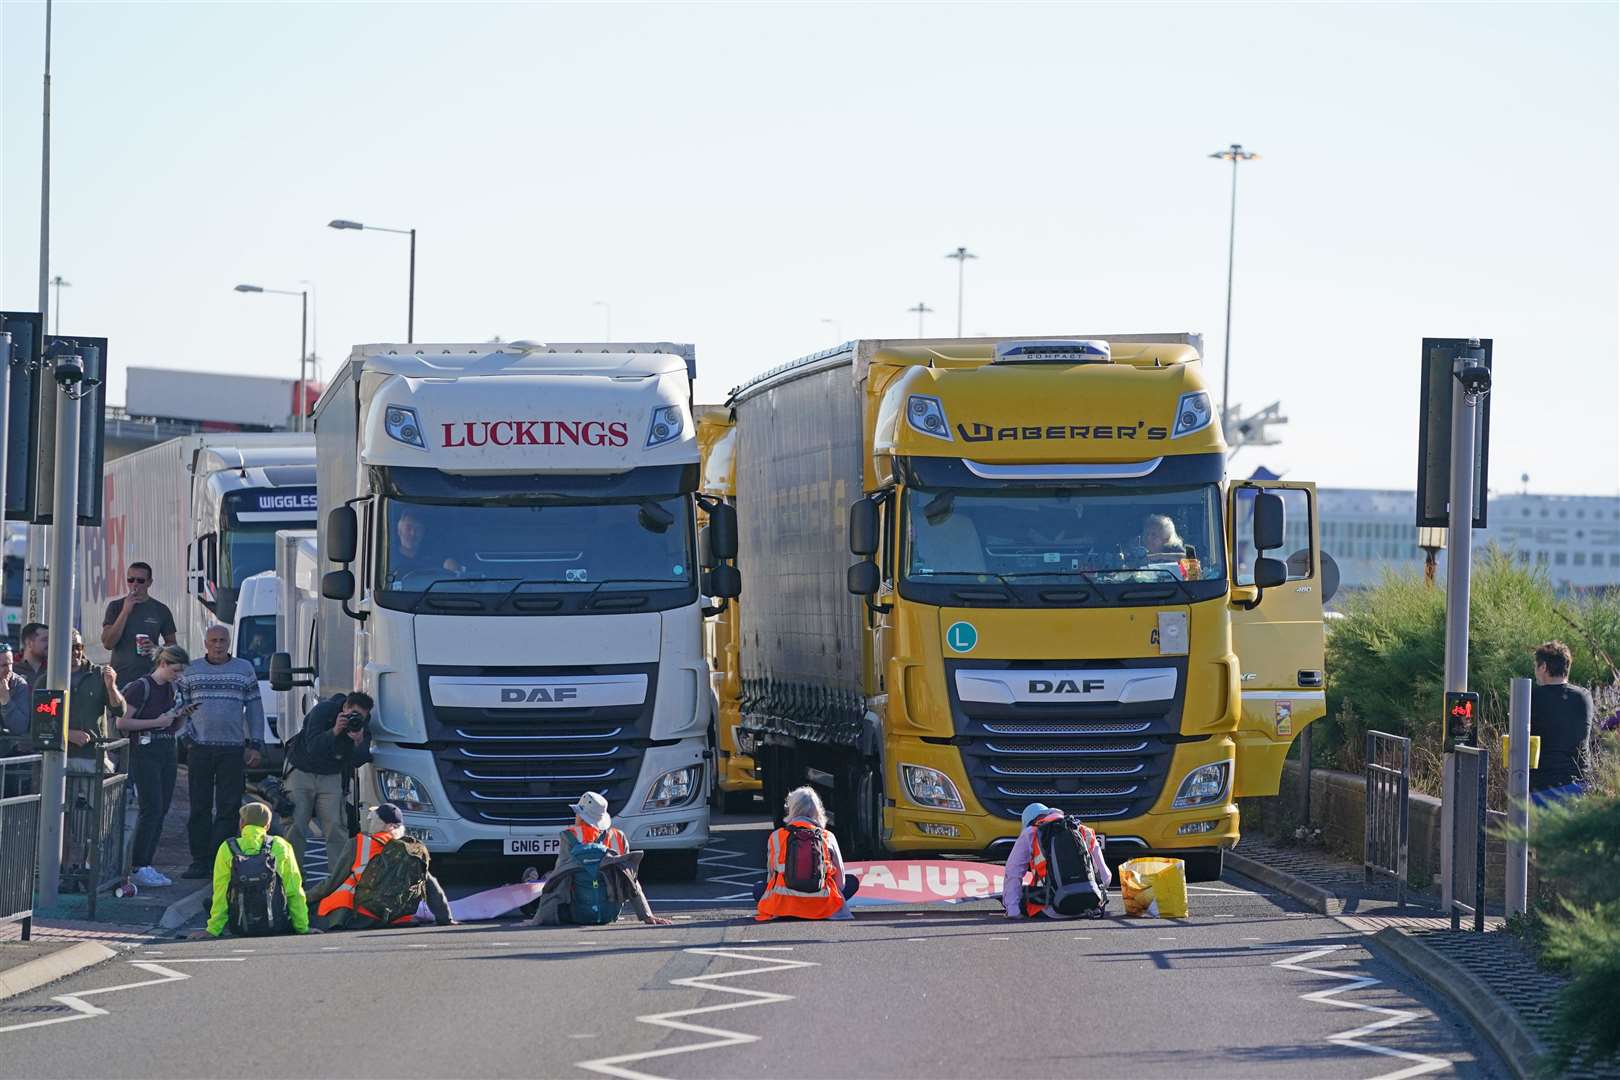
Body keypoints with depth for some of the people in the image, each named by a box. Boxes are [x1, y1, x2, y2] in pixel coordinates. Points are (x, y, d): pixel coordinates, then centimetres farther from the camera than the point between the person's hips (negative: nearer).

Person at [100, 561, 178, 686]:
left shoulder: (161, 610, 9)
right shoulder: (116, 607, 8)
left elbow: (171, 643, 17)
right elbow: (107, 644, -3)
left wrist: (156, 649, -6)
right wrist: (125, 612, -9)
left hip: (150, 676, 0)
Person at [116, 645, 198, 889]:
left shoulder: (171, 689, 15)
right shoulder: (141, 687, -9)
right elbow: (122, 722, -14)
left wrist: (182, 716, 3)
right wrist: (156, 722, -17)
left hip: (167, 754, 8)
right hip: (144, 752, -8)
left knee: (161, 812, 4)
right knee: (151, 809, -12)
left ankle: (146, 864, 9)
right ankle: (138, 867, -9)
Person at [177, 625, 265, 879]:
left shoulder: (244, 670, 9)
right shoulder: (191, 671, 9)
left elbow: (255, 709, 11)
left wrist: (254, 745, 5)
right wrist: (185, 737, 0)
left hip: (233, 749, -1)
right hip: (199, 748, 1)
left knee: (228, 808, -4)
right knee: (200, 808, 0)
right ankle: (200, 860, 4)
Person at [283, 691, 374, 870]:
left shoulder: (363, 724, -9)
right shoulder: (322, 711, -20)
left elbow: (358, 761, -13)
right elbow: (312, 748, -30)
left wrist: (359, 742, -32)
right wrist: (334, 731, -41)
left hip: (331, 776, 3)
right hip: (302, 770, -3)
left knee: (336, 827, -11)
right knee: (295, 826, -8)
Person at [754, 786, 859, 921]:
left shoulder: (776, 837, 3)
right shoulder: (828, 838, 3)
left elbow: (771, 876, 13)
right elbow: (840, 882, 9)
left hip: (783, 906, 1)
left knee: (759, 888, 33)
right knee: (852, 881, 21)